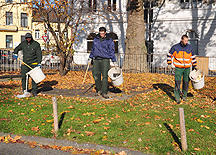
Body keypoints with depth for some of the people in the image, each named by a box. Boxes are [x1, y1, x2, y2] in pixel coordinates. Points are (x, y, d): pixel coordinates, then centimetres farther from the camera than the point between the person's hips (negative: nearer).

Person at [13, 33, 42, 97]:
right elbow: (17, 48, 22)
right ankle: (25, 90, 19)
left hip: (34, 63, -3)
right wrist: (15, 54, 2)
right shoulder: (23, 43, 5)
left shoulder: (36, 44, -5)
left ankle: (34, 91, 4)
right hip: (25, 64, 3)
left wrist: (39, 63, -15)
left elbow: (39, 54, -6)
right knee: (23, 76, 2)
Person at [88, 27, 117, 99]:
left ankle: (104, 92, -5)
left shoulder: (109, 40, 0)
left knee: (105, 76, -9)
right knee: (96, 75, 3)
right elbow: (93, 49, 22)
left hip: (105, 60, -4)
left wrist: (114, 62, -3)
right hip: (96, 60, 4)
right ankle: (99, 90, 20)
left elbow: (111, 52, 1)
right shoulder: (96, 39, 13)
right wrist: (90, 58, 19)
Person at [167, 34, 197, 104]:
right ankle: (177, 98, -2)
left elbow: (193, 57, 14)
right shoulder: (175, 47, -4)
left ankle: (184, 95, 24)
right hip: (178, 68, -2)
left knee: (186, 82, 7)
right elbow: (169, 55, 7)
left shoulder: (190, 48, 3)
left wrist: (195, 66, 12)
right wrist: (169, 64, 1)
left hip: (187, 68, 2)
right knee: (177, 82, -7)